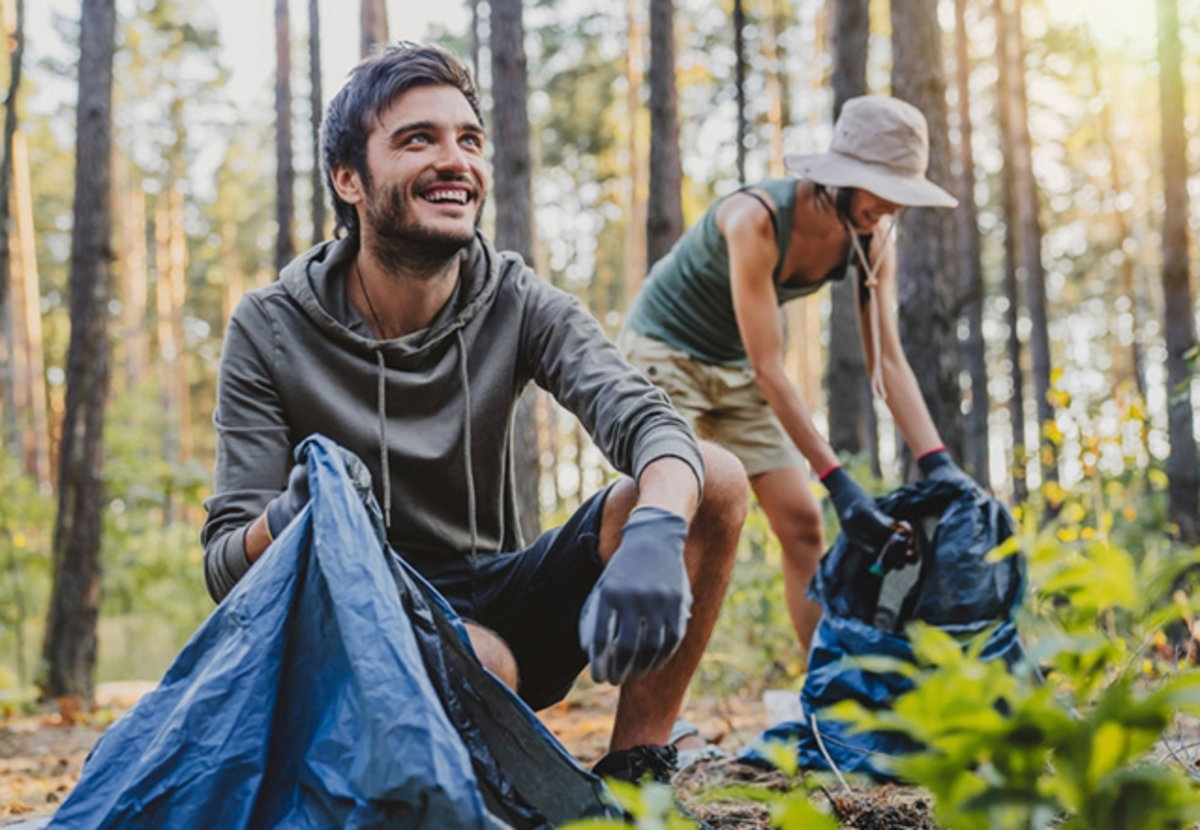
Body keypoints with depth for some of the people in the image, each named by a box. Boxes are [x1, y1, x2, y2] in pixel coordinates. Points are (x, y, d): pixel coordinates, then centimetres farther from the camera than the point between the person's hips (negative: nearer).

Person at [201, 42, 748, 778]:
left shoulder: (519, 304, -3)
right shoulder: (271, 332, -9)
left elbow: (646, 421, -20)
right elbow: (225, 567, -11)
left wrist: (654, 533, -45)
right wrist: (287, 521, -37)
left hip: (500, 598, 4)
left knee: (717, 481, -18)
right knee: (477, 665, -41)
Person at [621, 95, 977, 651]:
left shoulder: (871, 239, -13)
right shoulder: (756, 219, -33)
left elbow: (888, 360, -13)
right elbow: (769, 371, -34)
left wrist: (938, 464, -25)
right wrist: (838, 482, -36)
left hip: (733, 366, 7)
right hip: (664, 349, -6)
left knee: (802, 522, 0)